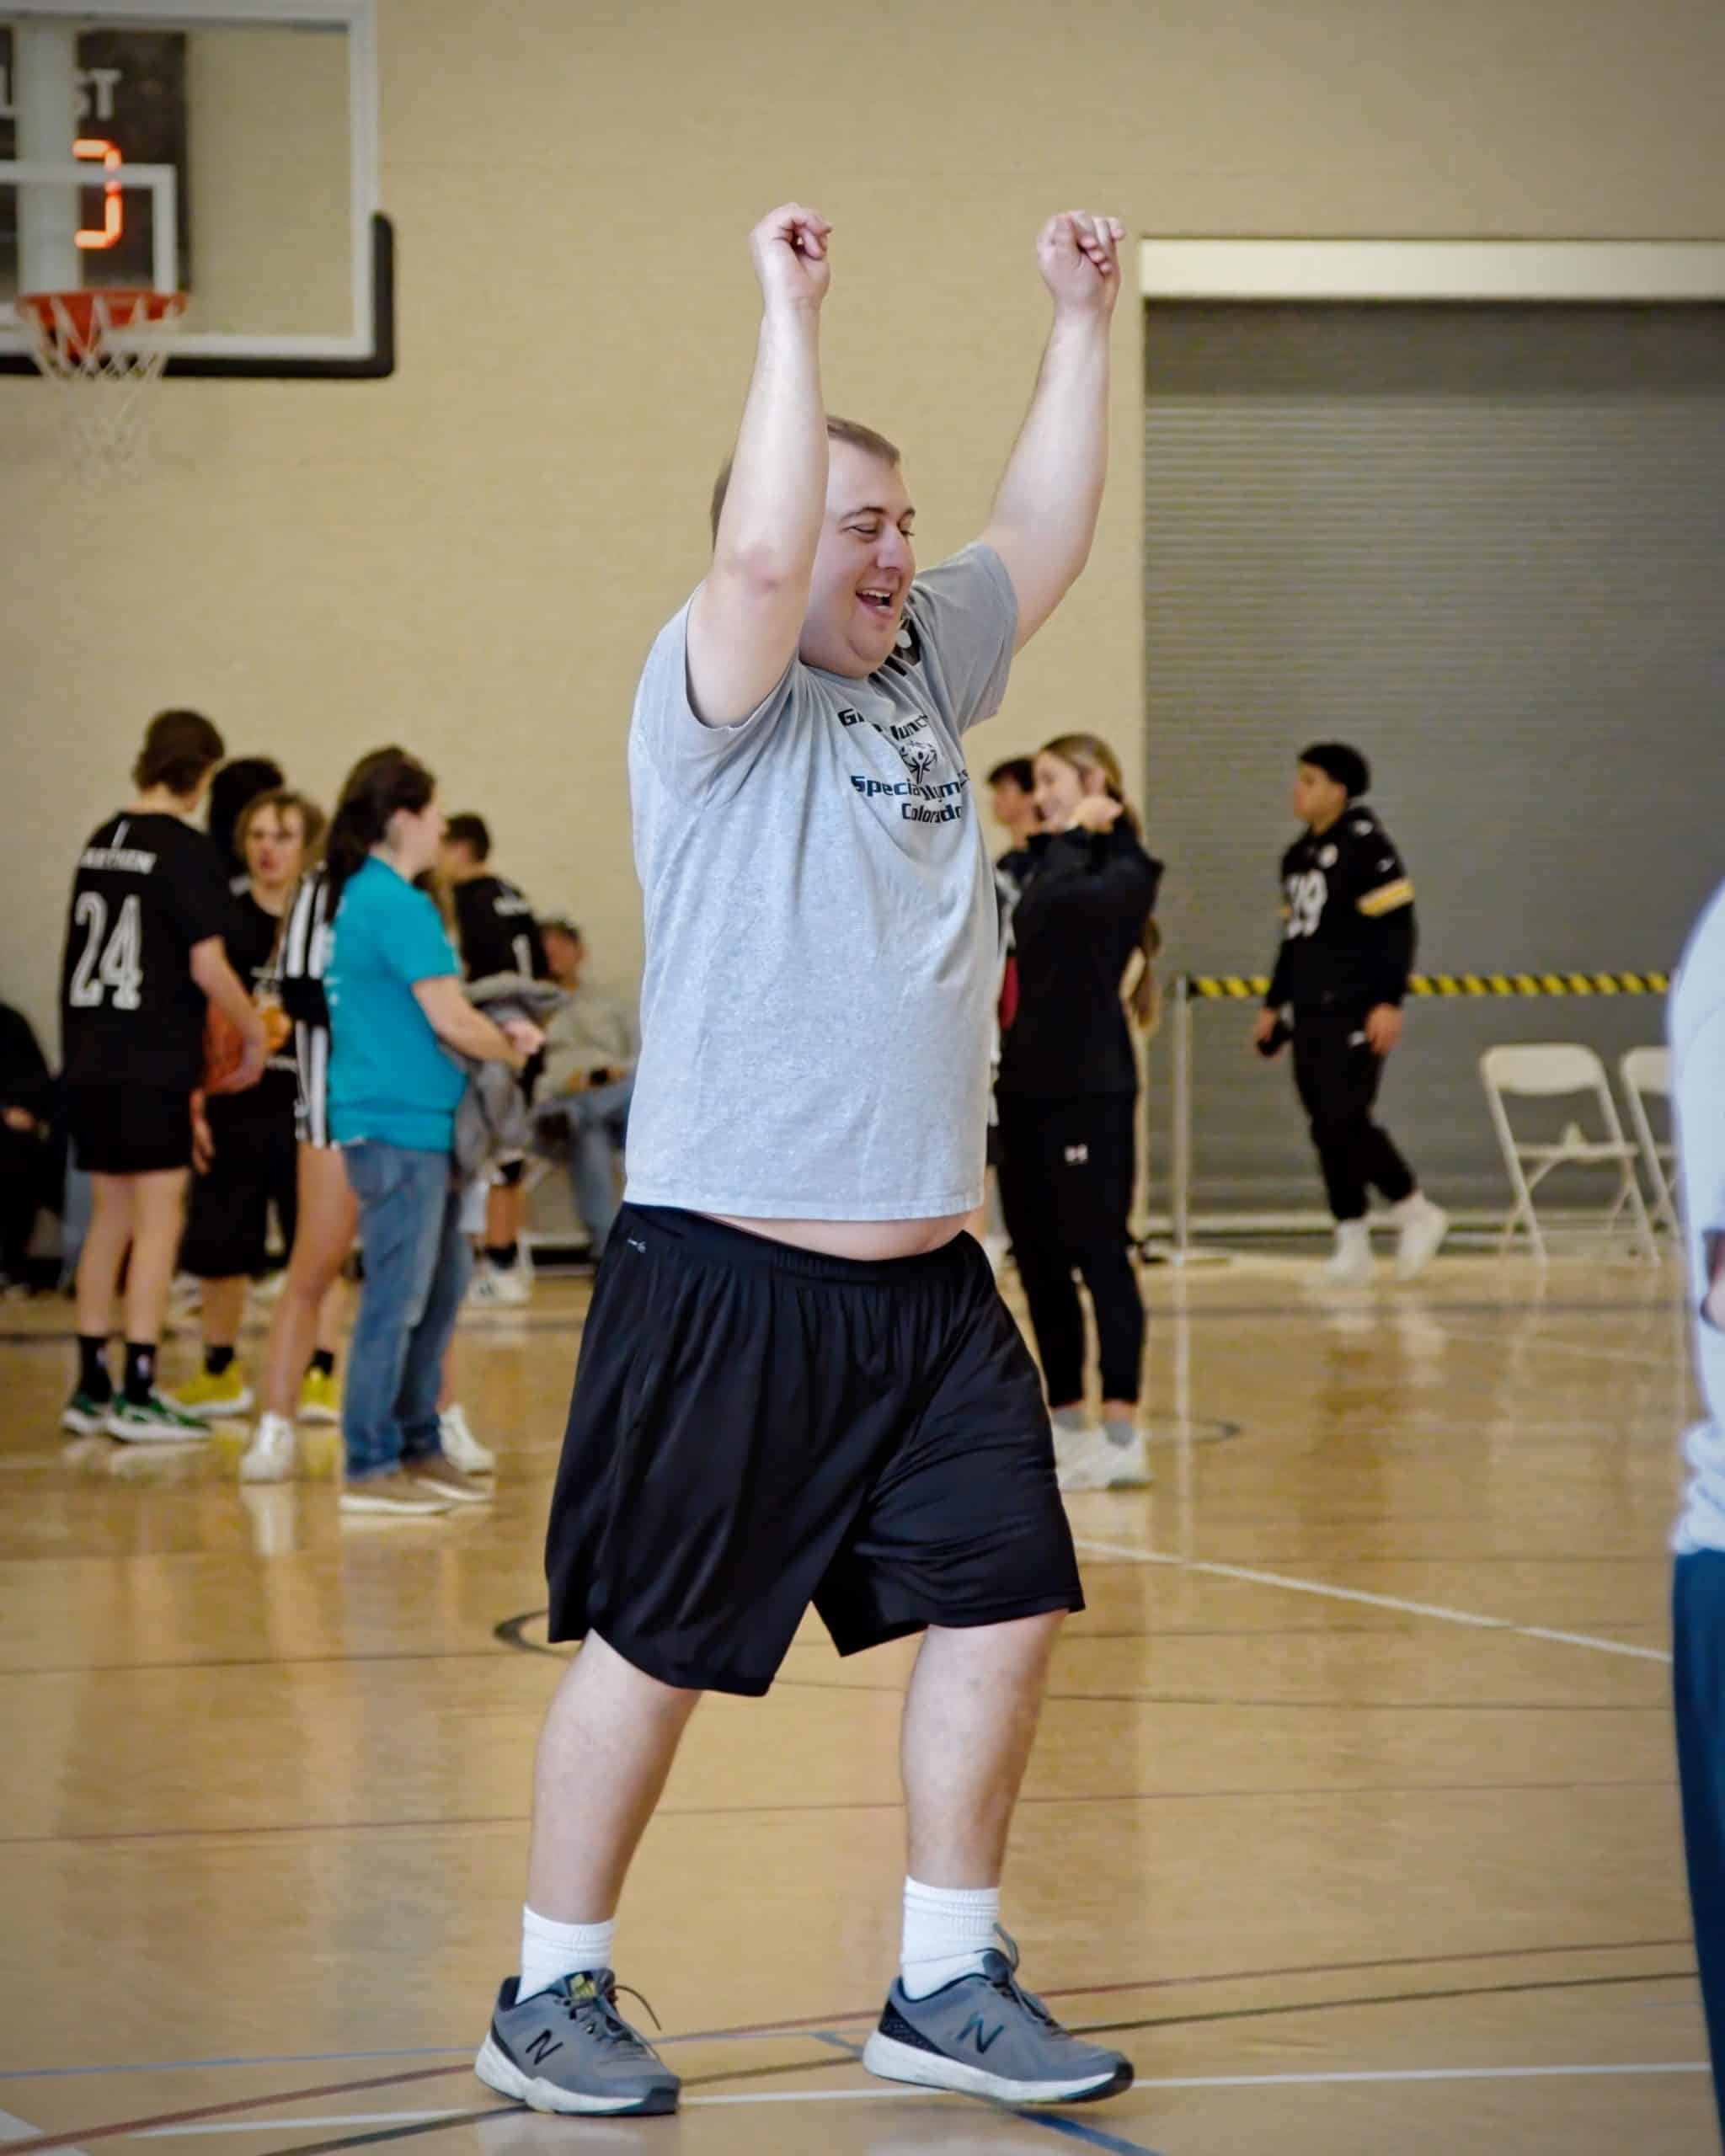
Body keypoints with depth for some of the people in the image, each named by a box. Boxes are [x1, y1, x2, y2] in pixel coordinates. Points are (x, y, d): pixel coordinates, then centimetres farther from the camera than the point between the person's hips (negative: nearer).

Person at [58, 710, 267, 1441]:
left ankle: (91, 1388, 17)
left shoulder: (100, 844, 10)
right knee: (159, 1219, -2)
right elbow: (206, 965, -16)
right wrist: (253, 1032, -1)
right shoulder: (188, 852, -11)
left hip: (89, 1061, 7)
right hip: (153, 1064, -7)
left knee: (110, 1218, 14)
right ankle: (138, 1396, -4)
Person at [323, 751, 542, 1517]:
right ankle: (370, 1468, -3)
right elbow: (451, 1021, -15)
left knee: (441, 1288, 15)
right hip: (399, 1125, -10)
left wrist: (496, 1035, 10)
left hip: (413, 1123, 10)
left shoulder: (362, 899, 16)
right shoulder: (397, 906, -15)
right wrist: (513, 1049, 3)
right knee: (398, 1298, -6)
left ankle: (416, 1445, 22)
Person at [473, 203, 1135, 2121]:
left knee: (1004, 1607, 6)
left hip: (924, 1279, 7)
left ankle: (945, 1988, 17)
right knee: (655, 1648, 0)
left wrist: (1080, 324, 14)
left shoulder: (925, 674, 12)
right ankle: (548, 1999, 13)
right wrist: (792, 309, -23)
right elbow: (761, 553, -26)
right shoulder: (719, 694, -8)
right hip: (728, 1276, -7)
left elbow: (1043, 540, 19)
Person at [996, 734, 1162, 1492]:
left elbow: (1057, 903, -27)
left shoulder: (1123, 870, -7)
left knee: (1099, 1256, -6)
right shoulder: (1043, 864, 16)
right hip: (1027, 1085, 8)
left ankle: (1122, 1433, -4)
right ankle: (1066, 1423, 17)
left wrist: (1072, 834, -13)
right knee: (1038, 1260, 9)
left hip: (1089, 1090, -8)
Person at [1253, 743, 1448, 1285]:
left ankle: (1416, 1212, 4)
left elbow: (1397, 929, -13)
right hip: (1309, 1013, 8)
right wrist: (1273, 1005, 22)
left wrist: (1389, 1001, -19)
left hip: (1355, 1013, -8)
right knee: (1328, 1128, 5)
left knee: (1345, 1120, -13)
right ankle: (1352, 1241, 9)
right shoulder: (1298, 857, 16)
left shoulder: (1367, 848, -9)